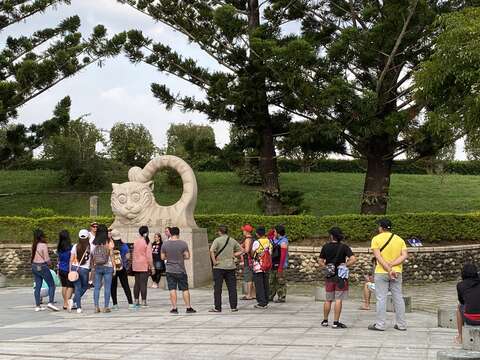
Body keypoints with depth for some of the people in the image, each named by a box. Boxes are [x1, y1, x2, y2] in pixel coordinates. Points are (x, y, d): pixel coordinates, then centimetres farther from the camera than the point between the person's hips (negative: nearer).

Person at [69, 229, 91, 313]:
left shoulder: (75, 246, 1)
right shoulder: (91, 247, -5)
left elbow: (71, 260, 4)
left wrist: (70, 270, 10)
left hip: (74, 268, 2)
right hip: (85, 269, -2)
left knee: (77, 287, 9)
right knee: (84, 287, 16)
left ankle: (79, 307, 4)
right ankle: (73, 301, -2)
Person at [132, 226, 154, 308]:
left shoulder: (135, 241, 5)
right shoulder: (147, 242, -10)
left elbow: (133, 254, 7)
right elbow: (149, 256, -11)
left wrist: (133, 263, 14)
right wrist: (152, 267, -6)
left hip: (136, 265, 5)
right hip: (144, 265, -5)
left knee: (137, 283, 11)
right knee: (143, 283, -4)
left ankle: (136, 301, 16)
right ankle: (143, 302, -4)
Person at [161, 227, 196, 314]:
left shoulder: (165, 244, -3)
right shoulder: (183, 244, -8)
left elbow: (162, 257, 3)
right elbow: (187, 256, -7)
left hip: (170, 270, 1)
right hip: (181, 270, -1)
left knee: (172, 290, 3)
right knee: (185, 289, 7)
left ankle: (174, 308, 2)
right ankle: (188, 307, 10)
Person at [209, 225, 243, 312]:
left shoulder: (217, 240, -6)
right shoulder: (232, 241, 8)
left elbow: (212, 251, -21)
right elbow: (241, 251, 13)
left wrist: (214, 261, -13)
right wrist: (233, 255, 11)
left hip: (219, 267, -3)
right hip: (231, 266, 3)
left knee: (217, 288, 3)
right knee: (232, 288, 8)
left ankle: (217, 308, 4)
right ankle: (233, 307, 8)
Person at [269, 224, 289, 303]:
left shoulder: (283, 242, -14)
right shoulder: (275, 240, 13)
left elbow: (283, 255, -20)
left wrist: (280, 267, -24)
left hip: (279, 265, -9)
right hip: (274, 264, 9)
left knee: (280, 282, -3)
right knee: (272, 281, 14)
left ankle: (282, 298, 2)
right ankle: (270, 296, 20)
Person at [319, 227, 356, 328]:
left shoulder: (325, 247, 1)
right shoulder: (344, 247, -6)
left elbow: (321, 262, 2)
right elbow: (353, 259, -17)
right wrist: (345, 266, -6)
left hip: (329, 277, 3)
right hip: (341, 276, -3)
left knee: (328, 300, 14)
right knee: (338, 300, -1)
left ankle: (325, 321, 22)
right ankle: (336, 322, -2)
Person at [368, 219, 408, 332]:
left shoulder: (376, 239, -4)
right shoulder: (399, 239, 8)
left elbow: (378, 257, -14)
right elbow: (404, 256, -4)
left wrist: (388, 269, -17)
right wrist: (392, 265, -11)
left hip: (381, 272, -4)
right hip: (397, 272, 4)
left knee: (381, 299, 0)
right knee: (398, 298, 9)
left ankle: (380, 325, 1)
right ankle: (401, 324, 13)